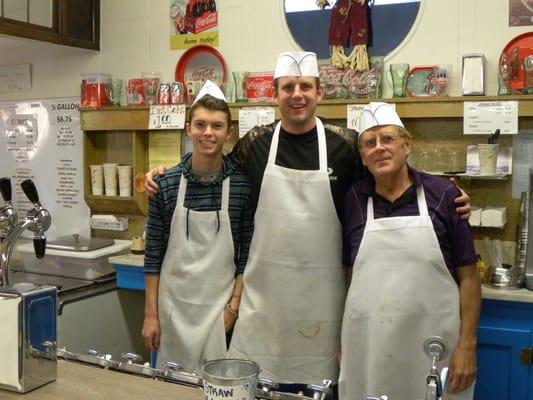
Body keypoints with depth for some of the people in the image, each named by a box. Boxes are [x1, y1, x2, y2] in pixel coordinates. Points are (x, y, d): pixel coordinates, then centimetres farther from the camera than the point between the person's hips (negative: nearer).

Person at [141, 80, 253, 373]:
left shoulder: (242, 184, -6)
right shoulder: (165, 184, -4)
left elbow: (247, 254, -2)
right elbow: (153, 254, 0)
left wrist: (234, 306, -6)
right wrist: (151, 314, 0)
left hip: (220, 307, -1)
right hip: (174, 305, 1)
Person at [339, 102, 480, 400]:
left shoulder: (443, 195, -4)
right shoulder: (353, 200, 2)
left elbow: (468, 277, -2)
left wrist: (467, 345, -6)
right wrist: (341, 341, 6)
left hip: (433, 342, -1)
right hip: (367, 345, 2)